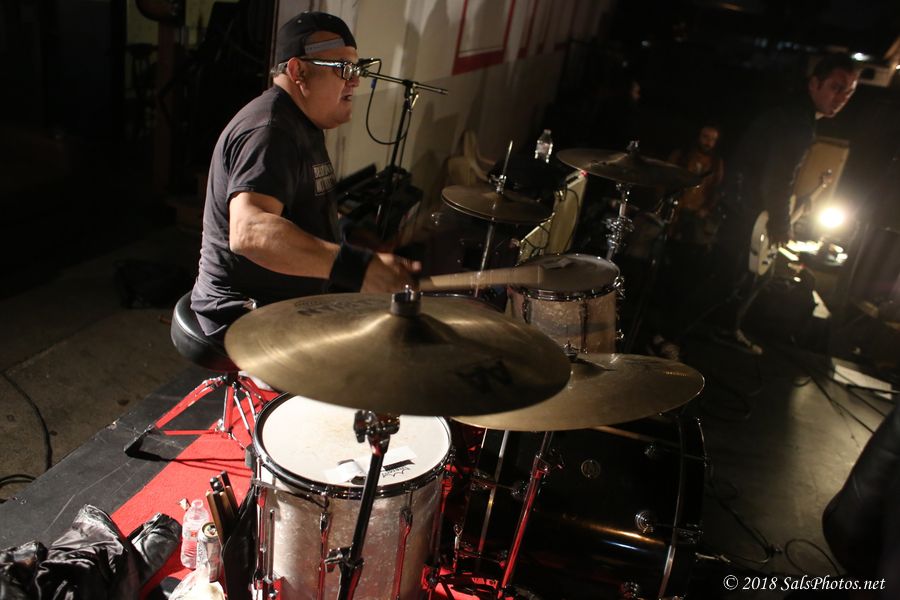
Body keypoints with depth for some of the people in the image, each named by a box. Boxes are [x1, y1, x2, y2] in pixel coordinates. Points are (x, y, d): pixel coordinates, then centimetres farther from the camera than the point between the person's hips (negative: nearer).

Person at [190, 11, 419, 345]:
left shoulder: (302, 125, 12)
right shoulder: (269, 130, -23)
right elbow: (250, 232, -40)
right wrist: (358, 267, -50)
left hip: (297, 297, 10)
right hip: (248, 314, -10)